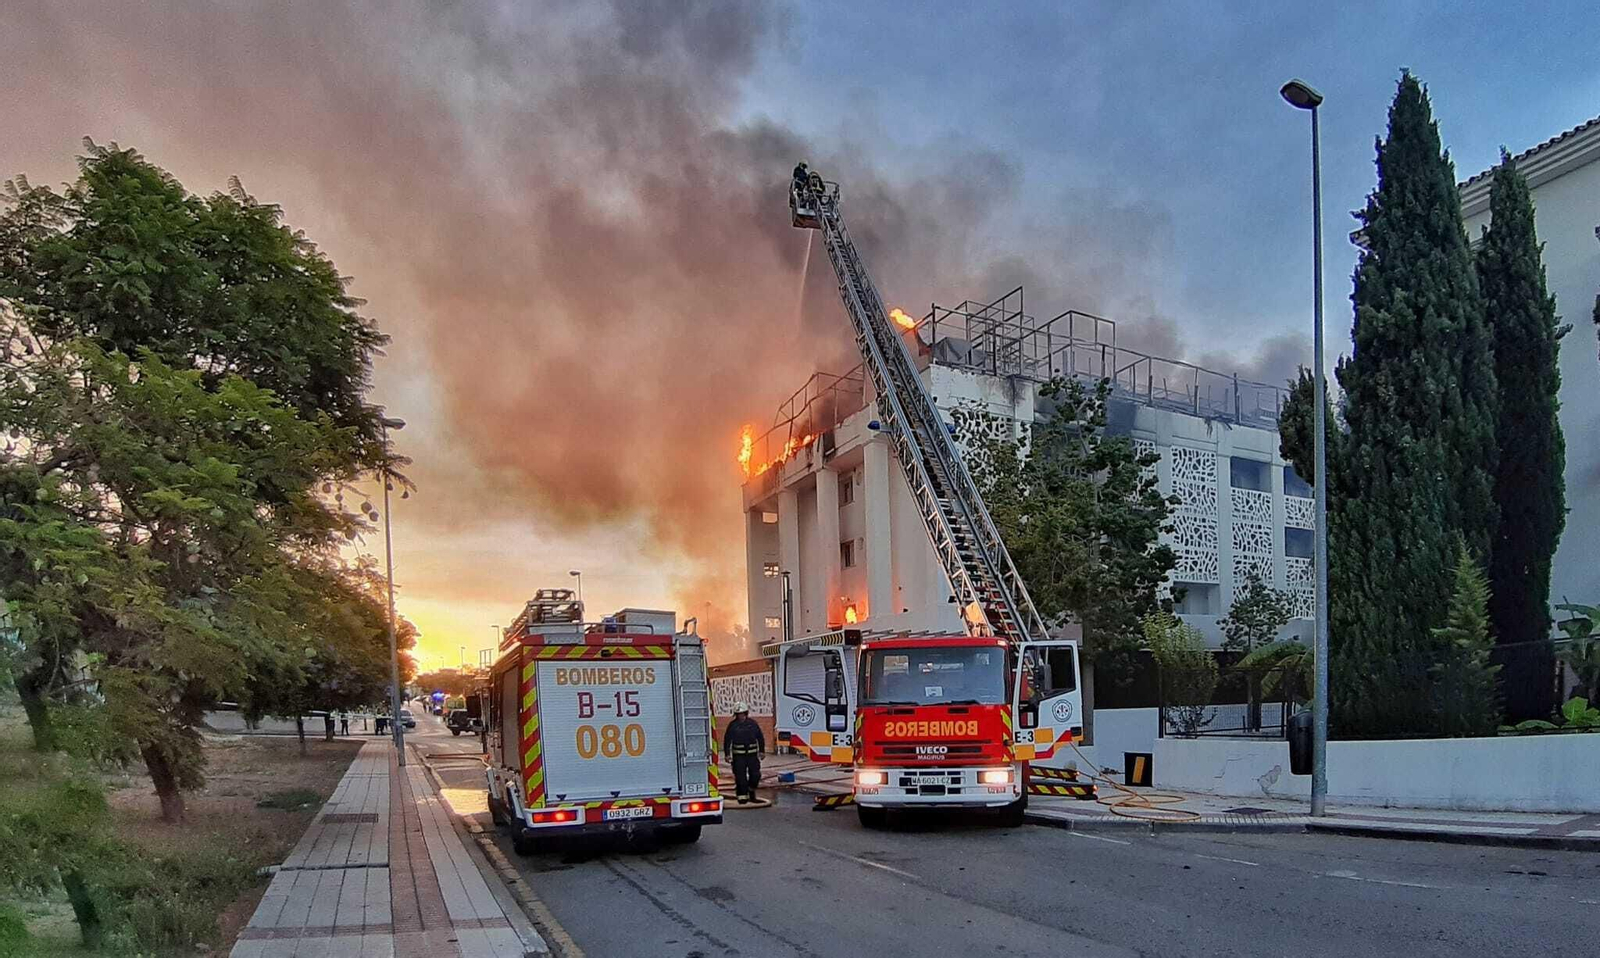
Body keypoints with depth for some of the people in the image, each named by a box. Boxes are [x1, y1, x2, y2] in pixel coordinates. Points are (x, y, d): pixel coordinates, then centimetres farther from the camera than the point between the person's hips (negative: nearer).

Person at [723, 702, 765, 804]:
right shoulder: (732, 725, -1)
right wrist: (727, 754, -5)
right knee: (740, 777, -3)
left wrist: (762, 751, 9)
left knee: (755, 774, -1)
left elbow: (760, 738, 11)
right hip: (738, 756, -2)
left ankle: (751, 790, 25)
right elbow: (727, 740, 0)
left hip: (752, 754, 2)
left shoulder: (752, 723, 5)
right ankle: (742, 796, 6)